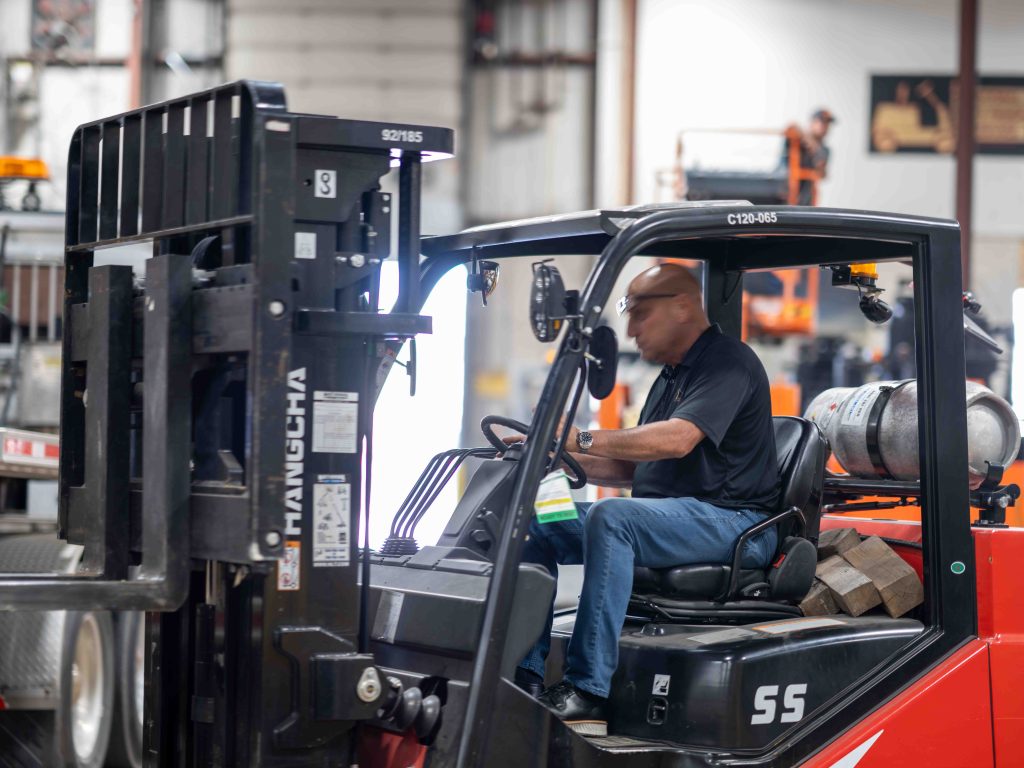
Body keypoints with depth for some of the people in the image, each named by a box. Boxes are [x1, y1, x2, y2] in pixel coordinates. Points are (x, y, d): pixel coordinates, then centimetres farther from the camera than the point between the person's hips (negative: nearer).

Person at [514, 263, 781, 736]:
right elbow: (634, 468, 22)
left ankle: (587, 693, -36)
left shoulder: (727, 361, -9)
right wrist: (569, 460, 5)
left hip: (730, 523, -10)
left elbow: (677, 440, -25)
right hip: (666, 517, 10)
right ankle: (526, 675, -10)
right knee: (536, 524, -1)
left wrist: (583, 440, -25)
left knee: (610, 517, -34)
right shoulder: (671, 377, 22)